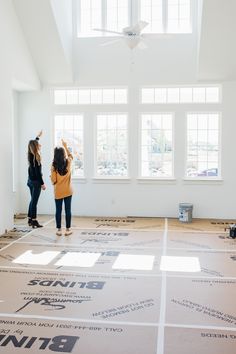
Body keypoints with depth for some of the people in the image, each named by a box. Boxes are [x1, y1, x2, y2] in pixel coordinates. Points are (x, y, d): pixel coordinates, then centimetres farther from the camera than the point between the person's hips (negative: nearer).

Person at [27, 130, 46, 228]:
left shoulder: (31, 155, 5)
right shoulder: (36, 157, -19)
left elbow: (33, 143, 27)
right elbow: (38, 172, -20)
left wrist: (38, 136, 38)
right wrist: (42, 184, -15)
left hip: (30, 180, 9)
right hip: (36, 182, -9)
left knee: (32, 201, 16)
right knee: (34, 202, -4)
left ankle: (30, 220, 22)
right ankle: (34, 221, 0)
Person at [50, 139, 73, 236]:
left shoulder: (54, 166, -11)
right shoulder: (68, 163, -6)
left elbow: (54, 181, -8)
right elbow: (70, 156, 18)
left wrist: (51, 176, 13)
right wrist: (65, 146, 24)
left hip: (58, 192, -1)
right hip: (67, 191, 1)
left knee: (58, 211, 7)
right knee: (68, 210, 6)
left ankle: (59, 230, 12)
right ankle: (68, 229, 11)